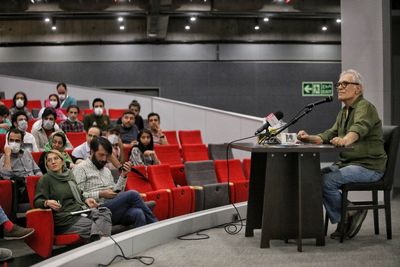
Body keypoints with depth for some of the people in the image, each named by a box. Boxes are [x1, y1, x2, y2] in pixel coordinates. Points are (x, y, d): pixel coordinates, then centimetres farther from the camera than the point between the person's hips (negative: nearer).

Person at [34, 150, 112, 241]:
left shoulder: (69, 174, 21)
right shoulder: (45, 179, 3)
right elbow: (37, 201, -5)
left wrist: (86, 199, 11)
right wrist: (47, 203, -27)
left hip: (80, 209, 6)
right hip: (64, 217, -6)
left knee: (105, 212, -25)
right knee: (92, 226, -31)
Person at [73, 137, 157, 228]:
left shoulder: (107, 170, 25)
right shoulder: (80, 168, 3)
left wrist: (123, 176, 8)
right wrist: (100, 194, -14)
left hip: (114, 209, 6)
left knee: (137, 213, -28)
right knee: (132, 194, -23)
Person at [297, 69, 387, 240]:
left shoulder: (365, 107, -12)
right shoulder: (344, 112, 19)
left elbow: (359, 128, -34)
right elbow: (330, 135, 11)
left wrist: (345, 140, -56)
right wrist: (309, 138, -8)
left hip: (368, 166, -9)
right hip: (346, 162, 9)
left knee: (326, 181, -25)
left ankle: (347, 216, -3)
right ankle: (341, 220, -1)